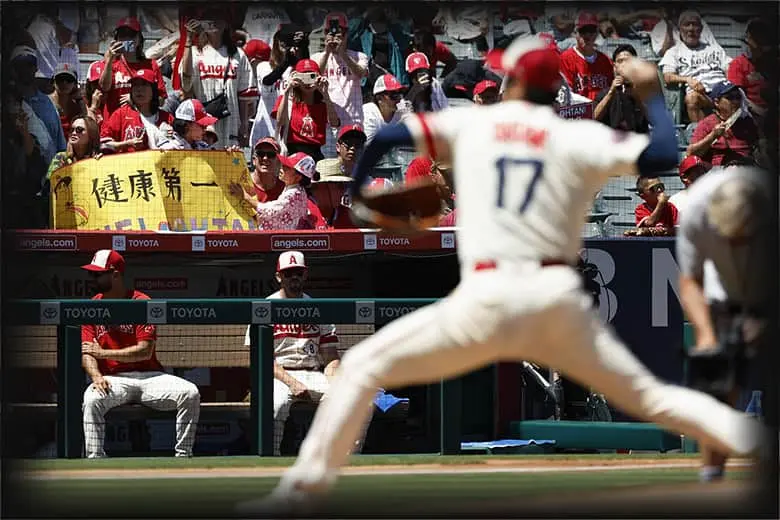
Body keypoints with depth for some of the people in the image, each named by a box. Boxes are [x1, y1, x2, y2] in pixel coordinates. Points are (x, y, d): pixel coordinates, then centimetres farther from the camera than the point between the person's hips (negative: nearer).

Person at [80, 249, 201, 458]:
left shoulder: (142, 303, -2)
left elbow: (145, 351, -10)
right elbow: (86, 354, 1)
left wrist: (103, 353, -13)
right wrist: (96, 376, -21)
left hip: (148, 376, -1)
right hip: (114, 380, 1)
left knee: (190, 393, -25)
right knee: (92, 399, -33)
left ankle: (183, 457, -18)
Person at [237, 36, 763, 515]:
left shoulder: (472, 124, 12)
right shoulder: (578, 138, 7)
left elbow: (387, 137, 11)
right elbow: (664, 158, -2)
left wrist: (353, 198, 30)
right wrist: (652, 95, 16)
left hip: (489, 299, -2)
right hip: (561, 300, 2)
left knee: (363, 367, 7)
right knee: (648, 395, 11)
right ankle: (752, 441, -3)